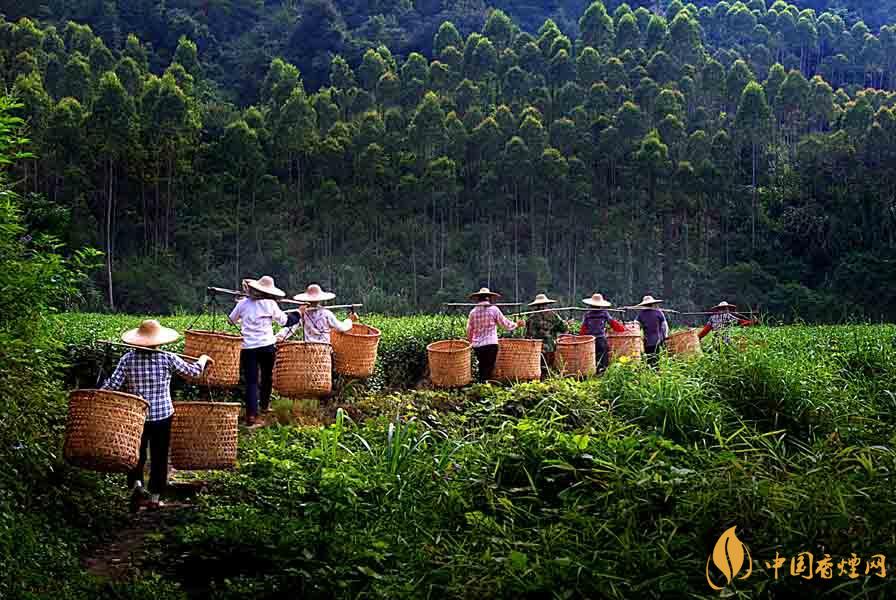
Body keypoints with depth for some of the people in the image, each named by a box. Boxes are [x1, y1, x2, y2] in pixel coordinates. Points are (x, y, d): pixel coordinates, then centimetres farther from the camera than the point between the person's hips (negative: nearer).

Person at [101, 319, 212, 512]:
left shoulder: (128, 359, -7)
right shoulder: (167, 359, -9)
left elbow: (113, 385, -12)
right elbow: (193, 371, 3)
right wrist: (203, 359, 21)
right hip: (162, 416, -1)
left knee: (136, 454, 16)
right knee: (159, 457, 12)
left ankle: (136, 484, -9)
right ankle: (154, 498, 18)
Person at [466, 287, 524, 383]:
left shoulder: (473, 312, 5)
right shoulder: (494, 309, -3)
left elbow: (469, 331, 9)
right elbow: (506, 324, 3)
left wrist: (471, 342, 26)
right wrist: (516, 324, 21)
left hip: (477, 345, 4)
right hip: (490, 344, -4)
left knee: (482, 368, 16)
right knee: (489, 368, -1)